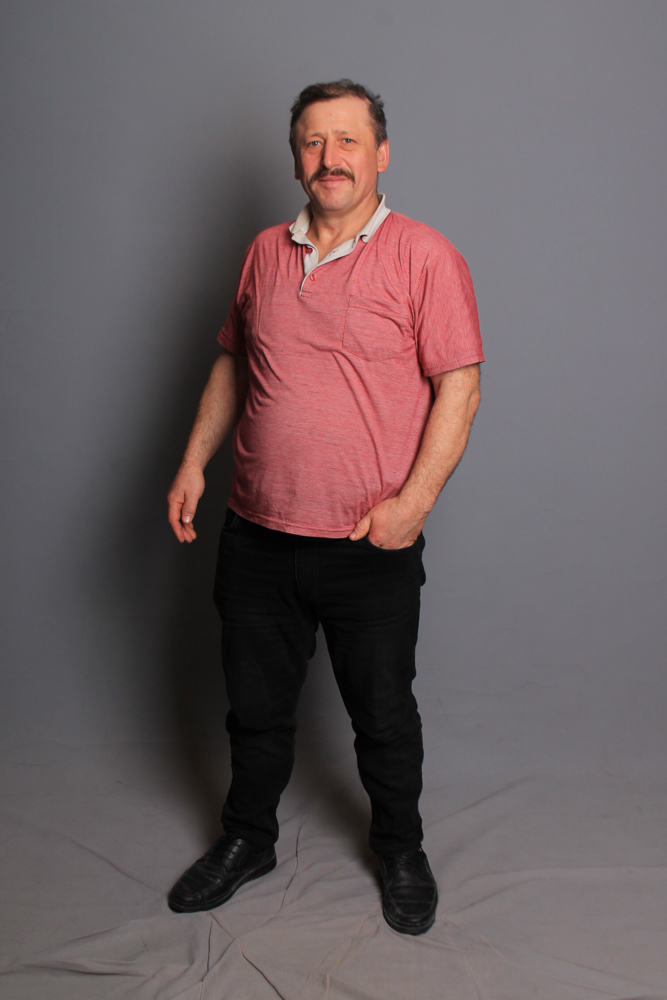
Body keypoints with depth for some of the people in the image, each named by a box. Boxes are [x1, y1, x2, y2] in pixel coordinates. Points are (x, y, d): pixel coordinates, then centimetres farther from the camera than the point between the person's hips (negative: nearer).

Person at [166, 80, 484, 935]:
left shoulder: (425, 256, -6)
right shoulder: (264, 253, 9)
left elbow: (459, 387, -10)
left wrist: (413, 499, -18)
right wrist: (194, 462, 8)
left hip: (369, 547, -4)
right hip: (256, 537, 4)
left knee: (383, 715, 13)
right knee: (255, 707, 18)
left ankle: (401, 851, 38)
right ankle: (247, 840, 41)